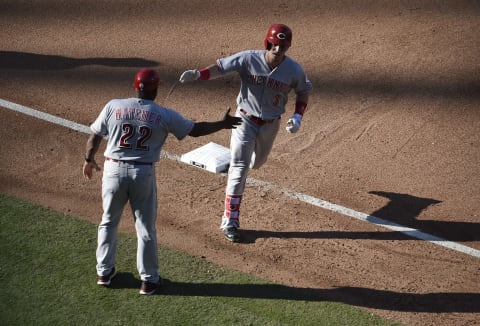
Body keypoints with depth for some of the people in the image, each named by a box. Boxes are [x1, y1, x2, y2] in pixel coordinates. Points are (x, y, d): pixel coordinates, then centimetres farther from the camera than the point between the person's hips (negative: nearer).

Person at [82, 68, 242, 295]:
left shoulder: (113, 107, -5)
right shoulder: (165, 115, -6)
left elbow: (94, 137, 1)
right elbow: (195, 130, 3)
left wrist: (89, 160, 19)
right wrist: (223, 124, 19)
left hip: (114, 170, 1)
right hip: (143, 174, -1)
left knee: (109, 222, 19)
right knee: (146, 227, 10)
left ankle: (104, 272, 27)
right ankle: (149, 280, 17)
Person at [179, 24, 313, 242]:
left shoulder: (294, 70, -16)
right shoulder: (249, 59, -23)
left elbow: (303, 92, 1)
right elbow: (221, 67, -31)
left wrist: (298, 117, -14)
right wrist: (198, 74, -50)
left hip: (271, 124, 3)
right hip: (246, 120, -3)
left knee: (257, 162, 24)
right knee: (239, 169, -9)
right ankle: (230, 220, -4)